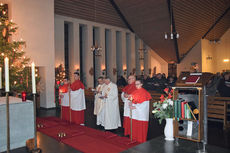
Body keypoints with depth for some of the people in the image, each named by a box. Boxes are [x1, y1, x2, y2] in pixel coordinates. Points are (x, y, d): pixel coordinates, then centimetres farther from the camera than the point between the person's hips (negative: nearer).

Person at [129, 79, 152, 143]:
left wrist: (135, 107, -19)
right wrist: (131, 105, -4)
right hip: (135, 112, 6)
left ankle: (141, 139, 13)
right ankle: (135, 138, 20)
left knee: (141, 126, 0)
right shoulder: (135, 92, 11)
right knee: (134, 125, 8)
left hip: (141, 112, -6)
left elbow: (144, 103, -15)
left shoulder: (144, 92, -10)